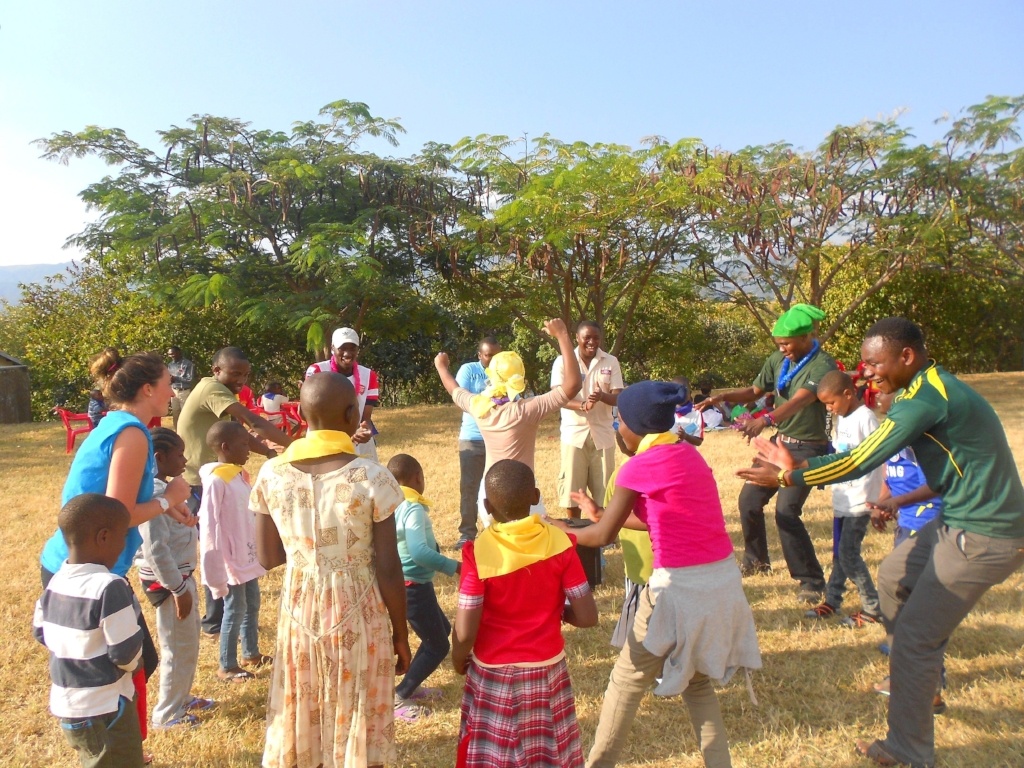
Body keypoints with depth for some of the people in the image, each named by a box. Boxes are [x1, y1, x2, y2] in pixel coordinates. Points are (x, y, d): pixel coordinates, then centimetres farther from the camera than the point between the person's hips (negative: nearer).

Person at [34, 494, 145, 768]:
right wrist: (135, 662, 0)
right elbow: (127, 653, -22)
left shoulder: (55, 583, -2)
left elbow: (41, 632, 13)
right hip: (104, 710, -8)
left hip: (65, 705, 8)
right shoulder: (109, 587, -27)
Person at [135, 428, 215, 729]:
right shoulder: (153, 495, -24)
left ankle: (182, 697, 38)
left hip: (182, 575, 10)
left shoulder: (165, 488, 6)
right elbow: (155, 550, -27)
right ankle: (166, 714, 21)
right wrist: (179, 589, -23)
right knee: (179, 648, 5)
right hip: (168, 581, -10)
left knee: (189, 642, 22)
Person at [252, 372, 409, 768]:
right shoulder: (373, 478, -17)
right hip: (356, 615, -3)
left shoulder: (272, 475, -7)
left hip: (299, 612, 3)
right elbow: (388, 569, -13)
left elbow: (267, 557, 2)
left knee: (297, 730, 21)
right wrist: (401, 634, 0)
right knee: (355, 731, 15)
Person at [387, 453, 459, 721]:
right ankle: (398, 697, 7)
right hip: (413, 586, -9)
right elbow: (419, 553, -34)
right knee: (438, 646, 4)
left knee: (442, 629, 24)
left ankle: (411, 685, 30)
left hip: (403, 583, 9)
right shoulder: (413, 509, -23)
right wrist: (455, 566, -29)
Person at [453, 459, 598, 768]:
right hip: (547, 669, 2)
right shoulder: (558, 542, -13)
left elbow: (465, 633, -17)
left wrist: (458, 660, 4)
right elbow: (587, 617, -10)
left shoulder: (479, 552, -18)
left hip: (493, 674, -2)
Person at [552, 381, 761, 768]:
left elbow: (603, 536, -2)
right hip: (722, 579, 7)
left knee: (627, 680, 12)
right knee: (697, 680, 25)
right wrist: (603, 513, 27)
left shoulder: (639, 466, -10)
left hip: (680, 585, -7)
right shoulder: (689, 454, 10)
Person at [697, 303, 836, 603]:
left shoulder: (822, 365, -19)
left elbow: (799, 400, -35)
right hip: (779, 442, 7)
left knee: (786, 511, -17)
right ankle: (757, 559, 31)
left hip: (808, 448, -7)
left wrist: (765, 419, -52)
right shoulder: (778, 360, 2)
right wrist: (722, 397, -8)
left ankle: (812, 580, -2)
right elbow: (755, 391, 11)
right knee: (749, 499, 8)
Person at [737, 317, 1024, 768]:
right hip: (962, 519, 10)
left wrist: (788, 477, -13)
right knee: (894, 577, 24)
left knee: (914, 640, -3)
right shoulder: (934, 387, 9)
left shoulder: (926, 398, -22)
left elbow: (860, 460, -22)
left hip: (983, 537, -10)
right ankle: (922, 682, 37)